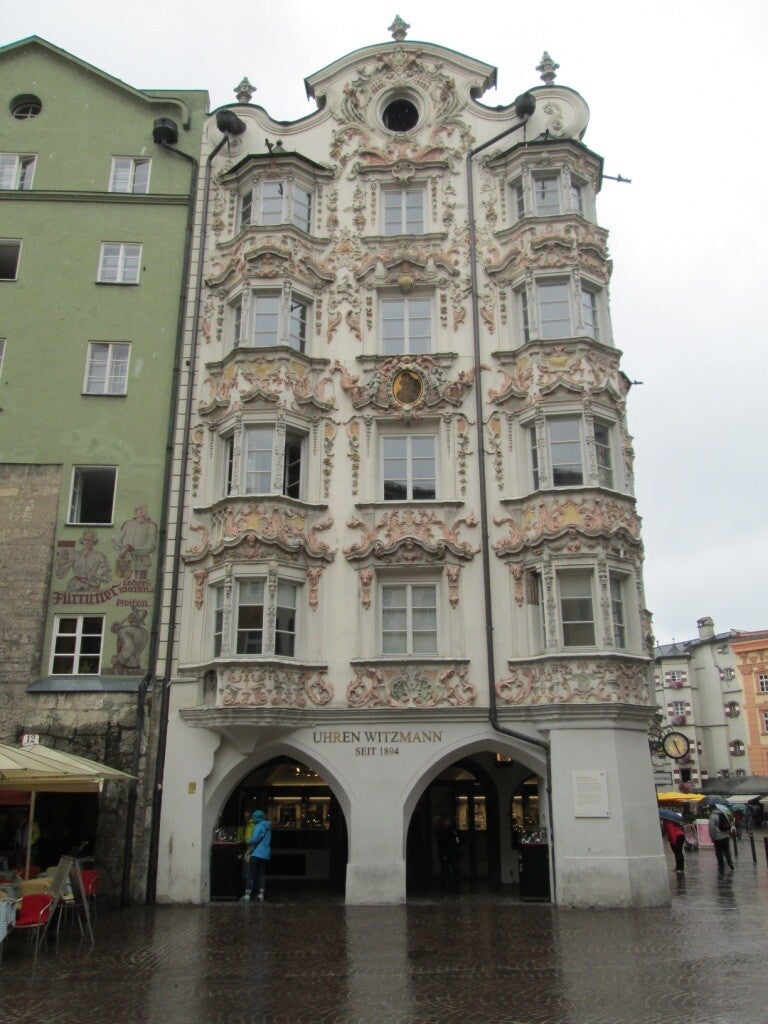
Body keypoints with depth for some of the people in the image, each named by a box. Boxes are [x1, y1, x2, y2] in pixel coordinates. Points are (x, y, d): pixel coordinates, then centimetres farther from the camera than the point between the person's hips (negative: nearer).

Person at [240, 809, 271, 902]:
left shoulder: (259, 826, -11)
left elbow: (254, 839, -20)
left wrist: (247, 843, -2)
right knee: (261, 875, 12)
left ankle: (247, 896, -6)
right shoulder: (268, 827, 16)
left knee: (250, 875, -4)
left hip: (257, 855, -8)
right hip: (266, 855, 8)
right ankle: (261, 895, 12)